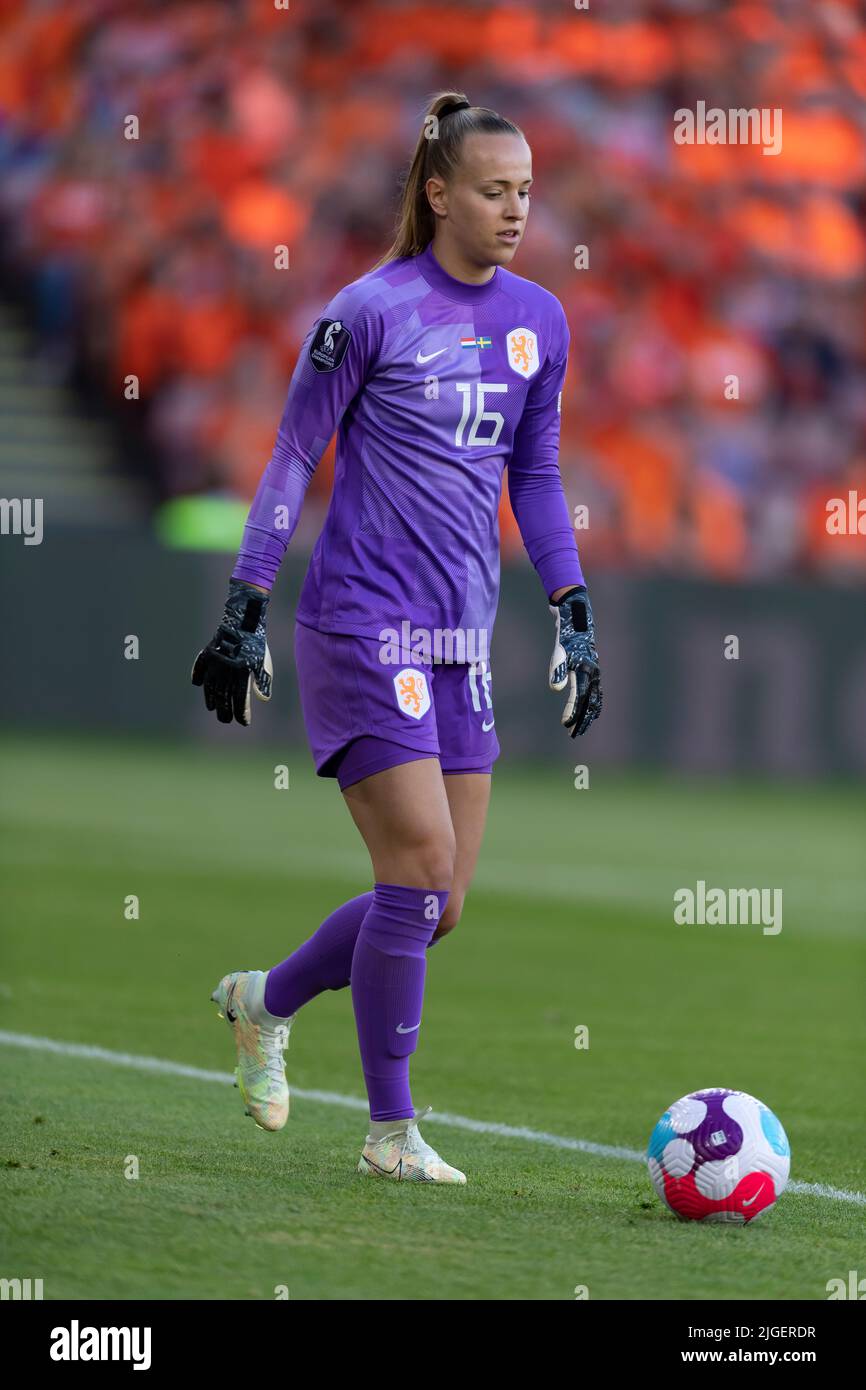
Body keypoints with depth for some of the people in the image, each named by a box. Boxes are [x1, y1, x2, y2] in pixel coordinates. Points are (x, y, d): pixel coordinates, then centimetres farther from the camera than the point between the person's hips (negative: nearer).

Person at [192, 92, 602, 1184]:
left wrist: (574, 616, 12)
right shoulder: (371, 311, -9)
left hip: (460, 639, 7)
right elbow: (292, 457, -4)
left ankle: (266, 1001, 31)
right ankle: (391, 1132, 0)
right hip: (362, 623, -7)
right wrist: (244, 611, -6)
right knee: (423, 869, -13)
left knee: (437, 904, 5)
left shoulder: (537, 320, 10)